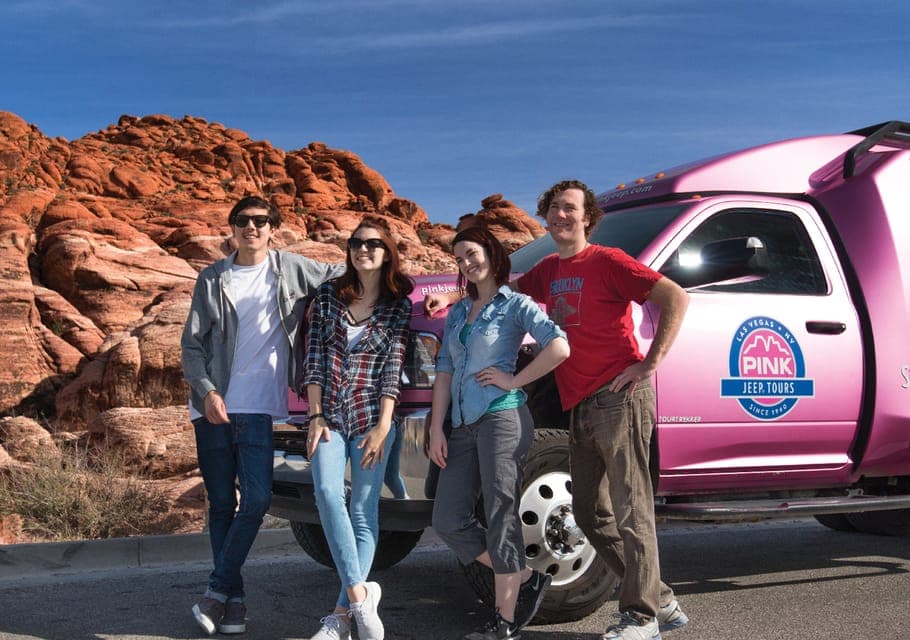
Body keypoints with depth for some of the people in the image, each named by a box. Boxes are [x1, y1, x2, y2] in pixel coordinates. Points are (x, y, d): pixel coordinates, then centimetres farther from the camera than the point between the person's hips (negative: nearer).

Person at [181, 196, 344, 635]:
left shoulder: (289, 268, 4)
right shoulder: (213, 279, 5)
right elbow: (191, 344, 5)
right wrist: (207, 391, -10)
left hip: (258, 409, -1)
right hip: (213, 407, 1)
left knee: (256, 500, -12)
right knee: (222, 504, 5)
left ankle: (217, 592, 0)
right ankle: (233, 598, 14)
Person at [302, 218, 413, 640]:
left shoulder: (399, 306, 4)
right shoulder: (328, 296, 8)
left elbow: (393, 368, -3)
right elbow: (314, 358, 5)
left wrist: (382, 426, -11)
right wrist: (315, 415, -3)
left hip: (372, 417, -1)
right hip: (329, 415, 1)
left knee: (363, 510, -2)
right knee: (327, 493, -20)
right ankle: (359, 593, -18)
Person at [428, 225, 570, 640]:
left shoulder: (515, 305, 1)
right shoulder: (457, 313, 20)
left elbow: (559, 348, -14)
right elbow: (445, 372, 15)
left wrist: (514, 380, -11)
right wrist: (437, 429, 6)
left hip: (502, 418, -7)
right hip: (464, 426, 7)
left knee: (500, 519, -5)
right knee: (448, 520, 2)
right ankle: (525, 577, 16)